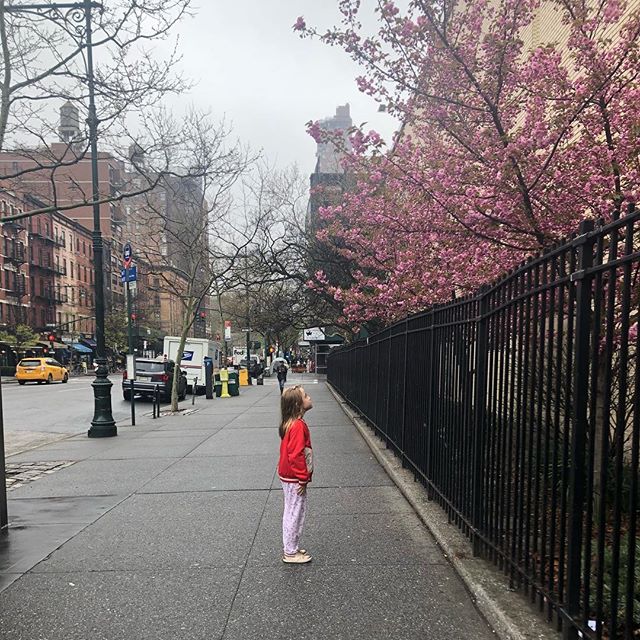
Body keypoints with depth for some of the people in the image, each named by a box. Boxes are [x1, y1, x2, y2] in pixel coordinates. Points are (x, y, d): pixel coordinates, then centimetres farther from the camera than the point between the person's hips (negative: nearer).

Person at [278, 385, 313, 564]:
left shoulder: (291, 423, 6)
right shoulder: (298, 425, -24)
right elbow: (296, 455, -26)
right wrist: (303, 478, -18)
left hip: (289, 477, 10)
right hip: (294, 479, -10)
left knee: (292, 513, 19)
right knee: (295, 514, 3)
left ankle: (291, 548, 31)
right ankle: (291, 553, 16)